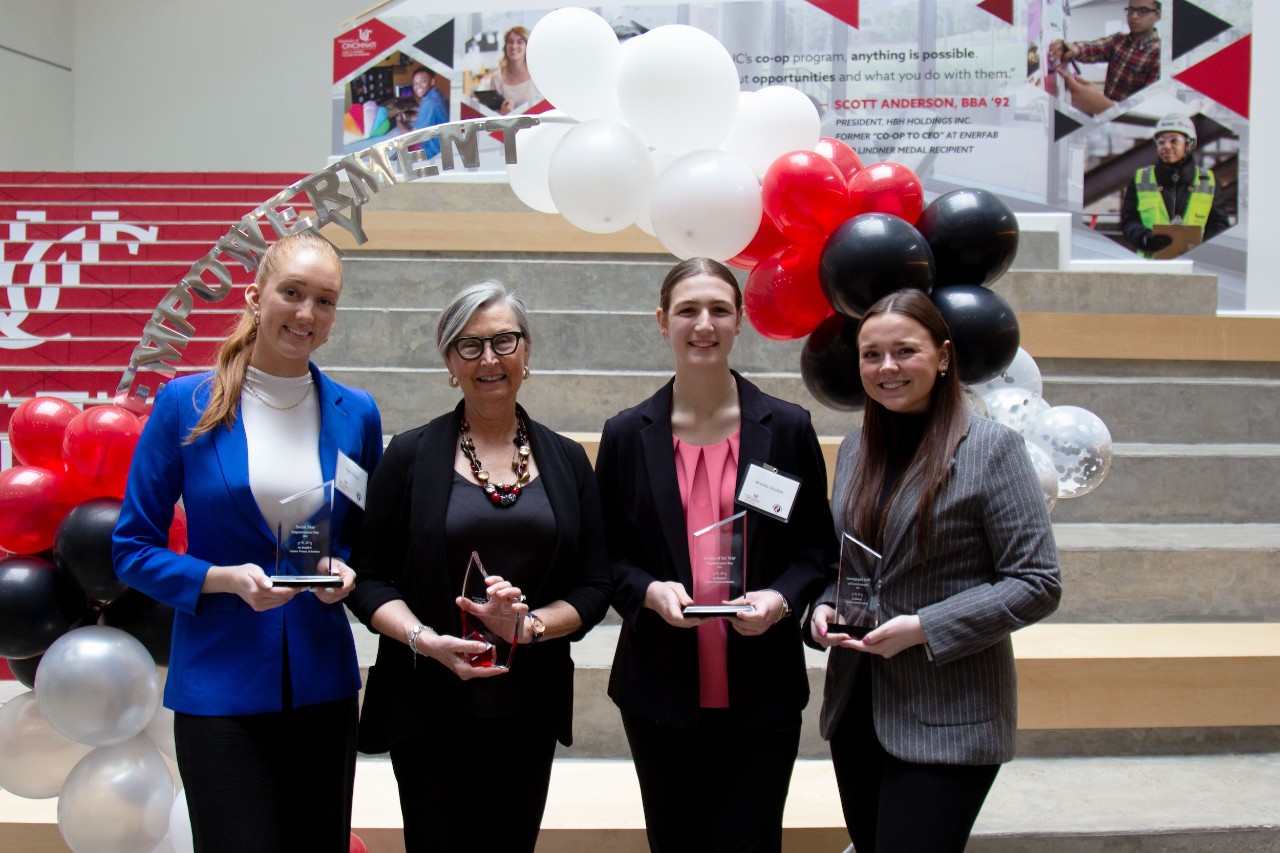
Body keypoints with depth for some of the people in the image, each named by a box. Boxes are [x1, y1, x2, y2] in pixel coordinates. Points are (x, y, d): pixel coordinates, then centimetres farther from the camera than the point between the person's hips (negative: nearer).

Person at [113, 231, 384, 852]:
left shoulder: (356, 413, 3)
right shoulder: (187, 405, -5)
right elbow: (133, 550, -2)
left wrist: (345, 570, -7)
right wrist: (225, 578, -17)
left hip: (322, 681, 3)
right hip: (219, 686, -3)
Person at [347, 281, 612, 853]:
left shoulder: (567, 461, 6)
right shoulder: (410, 456, 0)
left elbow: (594, 586, 4)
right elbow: (370, 579, 0)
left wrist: (530, 624, -14)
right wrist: (424, 639, -18)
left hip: (529, 706, 2)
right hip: (429, 706, -2)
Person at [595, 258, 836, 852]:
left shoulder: (787, 429, 1)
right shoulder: (628, 435, 2)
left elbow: (818, 546, 5)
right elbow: (605, 554, 5)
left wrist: (781, 597, -14)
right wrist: (648, 590, -15)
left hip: (760, 692, 0)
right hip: (661, 689, 1)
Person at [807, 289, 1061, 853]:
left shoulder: (991, 448, -9)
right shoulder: (855, 449, 9)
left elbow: (1037, 585, -12)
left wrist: (923, 628, -19)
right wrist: (823, 608, -1)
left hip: (948, 724, -6)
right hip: (856, 710, 6)